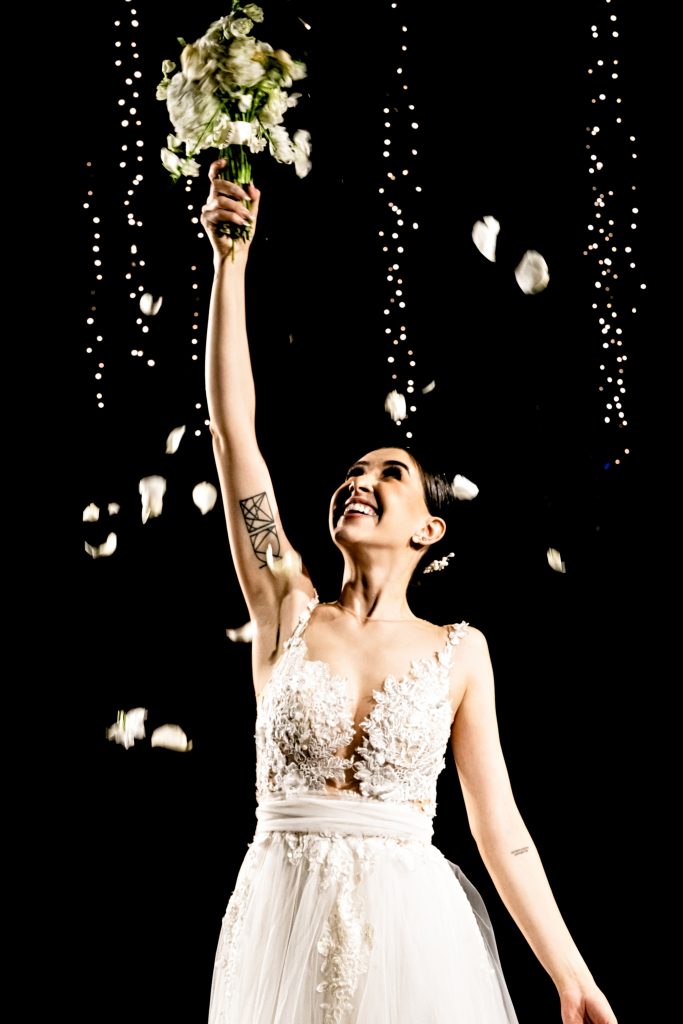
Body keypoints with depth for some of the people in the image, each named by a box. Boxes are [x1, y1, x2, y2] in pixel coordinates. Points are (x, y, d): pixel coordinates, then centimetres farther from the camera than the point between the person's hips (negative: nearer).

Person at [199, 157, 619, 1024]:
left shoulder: (460, 650, 2)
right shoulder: (287, 611, 3)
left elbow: (498, 824, 1)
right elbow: (232, 428, -3)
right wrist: (230, 260, -6)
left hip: (413, 926, -1)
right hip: (283, 920, 1)